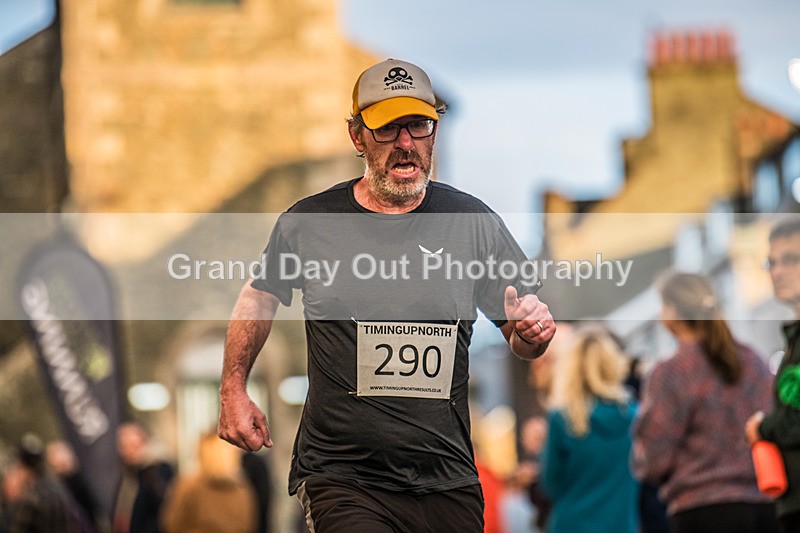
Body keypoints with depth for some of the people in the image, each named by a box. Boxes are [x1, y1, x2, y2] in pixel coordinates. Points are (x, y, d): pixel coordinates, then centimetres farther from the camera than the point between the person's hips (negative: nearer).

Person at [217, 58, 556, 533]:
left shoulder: (473, 222, 1)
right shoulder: (310, 222, -1)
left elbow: (522, 337, 8)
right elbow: (260, 297, 18)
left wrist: (533, 332, -15)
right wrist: (234, 391, 13)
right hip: (340, 479, -2)